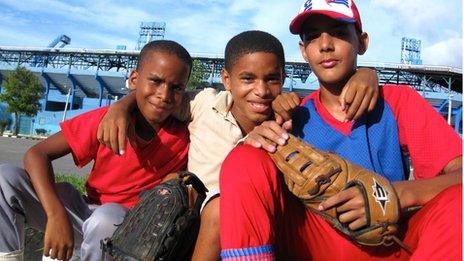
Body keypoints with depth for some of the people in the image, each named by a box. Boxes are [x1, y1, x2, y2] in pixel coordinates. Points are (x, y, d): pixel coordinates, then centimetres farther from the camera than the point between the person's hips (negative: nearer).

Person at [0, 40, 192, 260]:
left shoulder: (182, 138, -15)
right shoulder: (105, 120, -14)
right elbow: (36, 154, -14)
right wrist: (56, 215, -28)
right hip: (86, 212, 2)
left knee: (107, 218, -37)